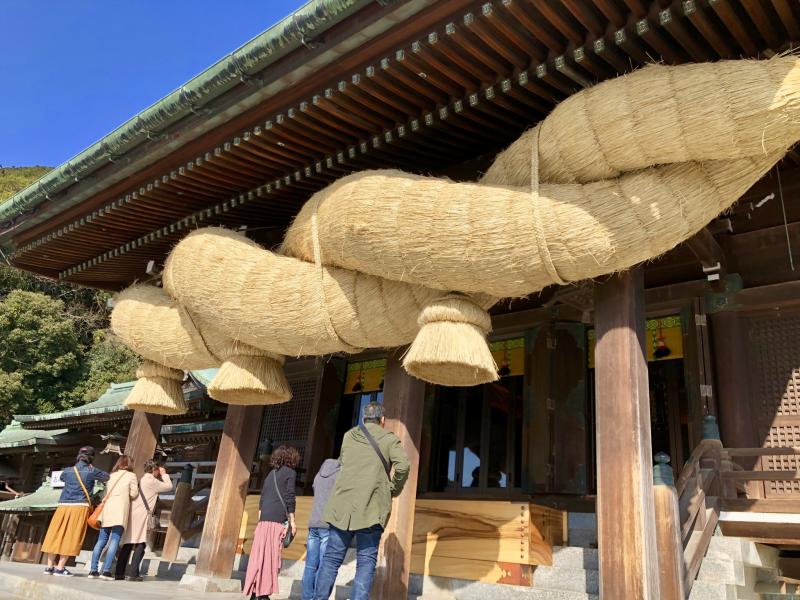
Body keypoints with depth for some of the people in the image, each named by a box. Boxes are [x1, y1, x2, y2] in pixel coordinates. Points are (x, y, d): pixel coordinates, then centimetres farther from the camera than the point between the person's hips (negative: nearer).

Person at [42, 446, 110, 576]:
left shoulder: (68, 471, 7)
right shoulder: (91, 472, -3)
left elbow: (61, 477, 29)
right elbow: (107, 477, 9)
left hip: (64, 506, 4)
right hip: (80, 507, -3)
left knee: (55, 535, 11)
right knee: (70, 537, 1)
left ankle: (50, 566, 15)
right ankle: (60, 567, 2)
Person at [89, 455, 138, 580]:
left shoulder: (112, 476, 20)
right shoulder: (131, 476, 6)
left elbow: (107, 493, 14)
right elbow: (133, 494, 1)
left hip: (107, 508, 5)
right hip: (120, 510, -5)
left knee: (101, 540, 9)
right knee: (114, 541, -6)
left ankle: (93, 570, 8)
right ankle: (106, 571, -13)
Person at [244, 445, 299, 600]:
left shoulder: (271, 473, 21)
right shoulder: (290, 472, 2)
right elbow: (289, 498, -6)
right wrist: (292, 521, -3)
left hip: (264, 519, 6)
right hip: (278, 519, -6)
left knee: (259, 555, 6)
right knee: (271, 557, -4)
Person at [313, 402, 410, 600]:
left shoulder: (348, 436, 16)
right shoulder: (389, 439, 4)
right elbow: (402, 466, -10)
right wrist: (393, 490, 4)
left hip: (342, 505, 3)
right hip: (371, 507, -3)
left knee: (332, 558, 8)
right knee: (366, 561, 0)